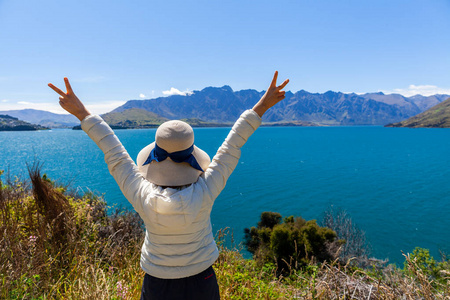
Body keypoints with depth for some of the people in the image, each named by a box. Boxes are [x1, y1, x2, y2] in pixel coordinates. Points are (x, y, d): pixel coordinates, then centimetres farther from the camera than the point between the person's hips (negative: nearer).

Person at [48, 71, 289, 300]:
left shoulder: (142, 198, -25)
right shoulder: (203, 195, -28)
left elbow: (114, 154, -16)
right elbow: (231, 147, -22)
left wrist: (80, 112, -5)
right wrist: (262, 106, -12)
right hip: (200, 281, 0)